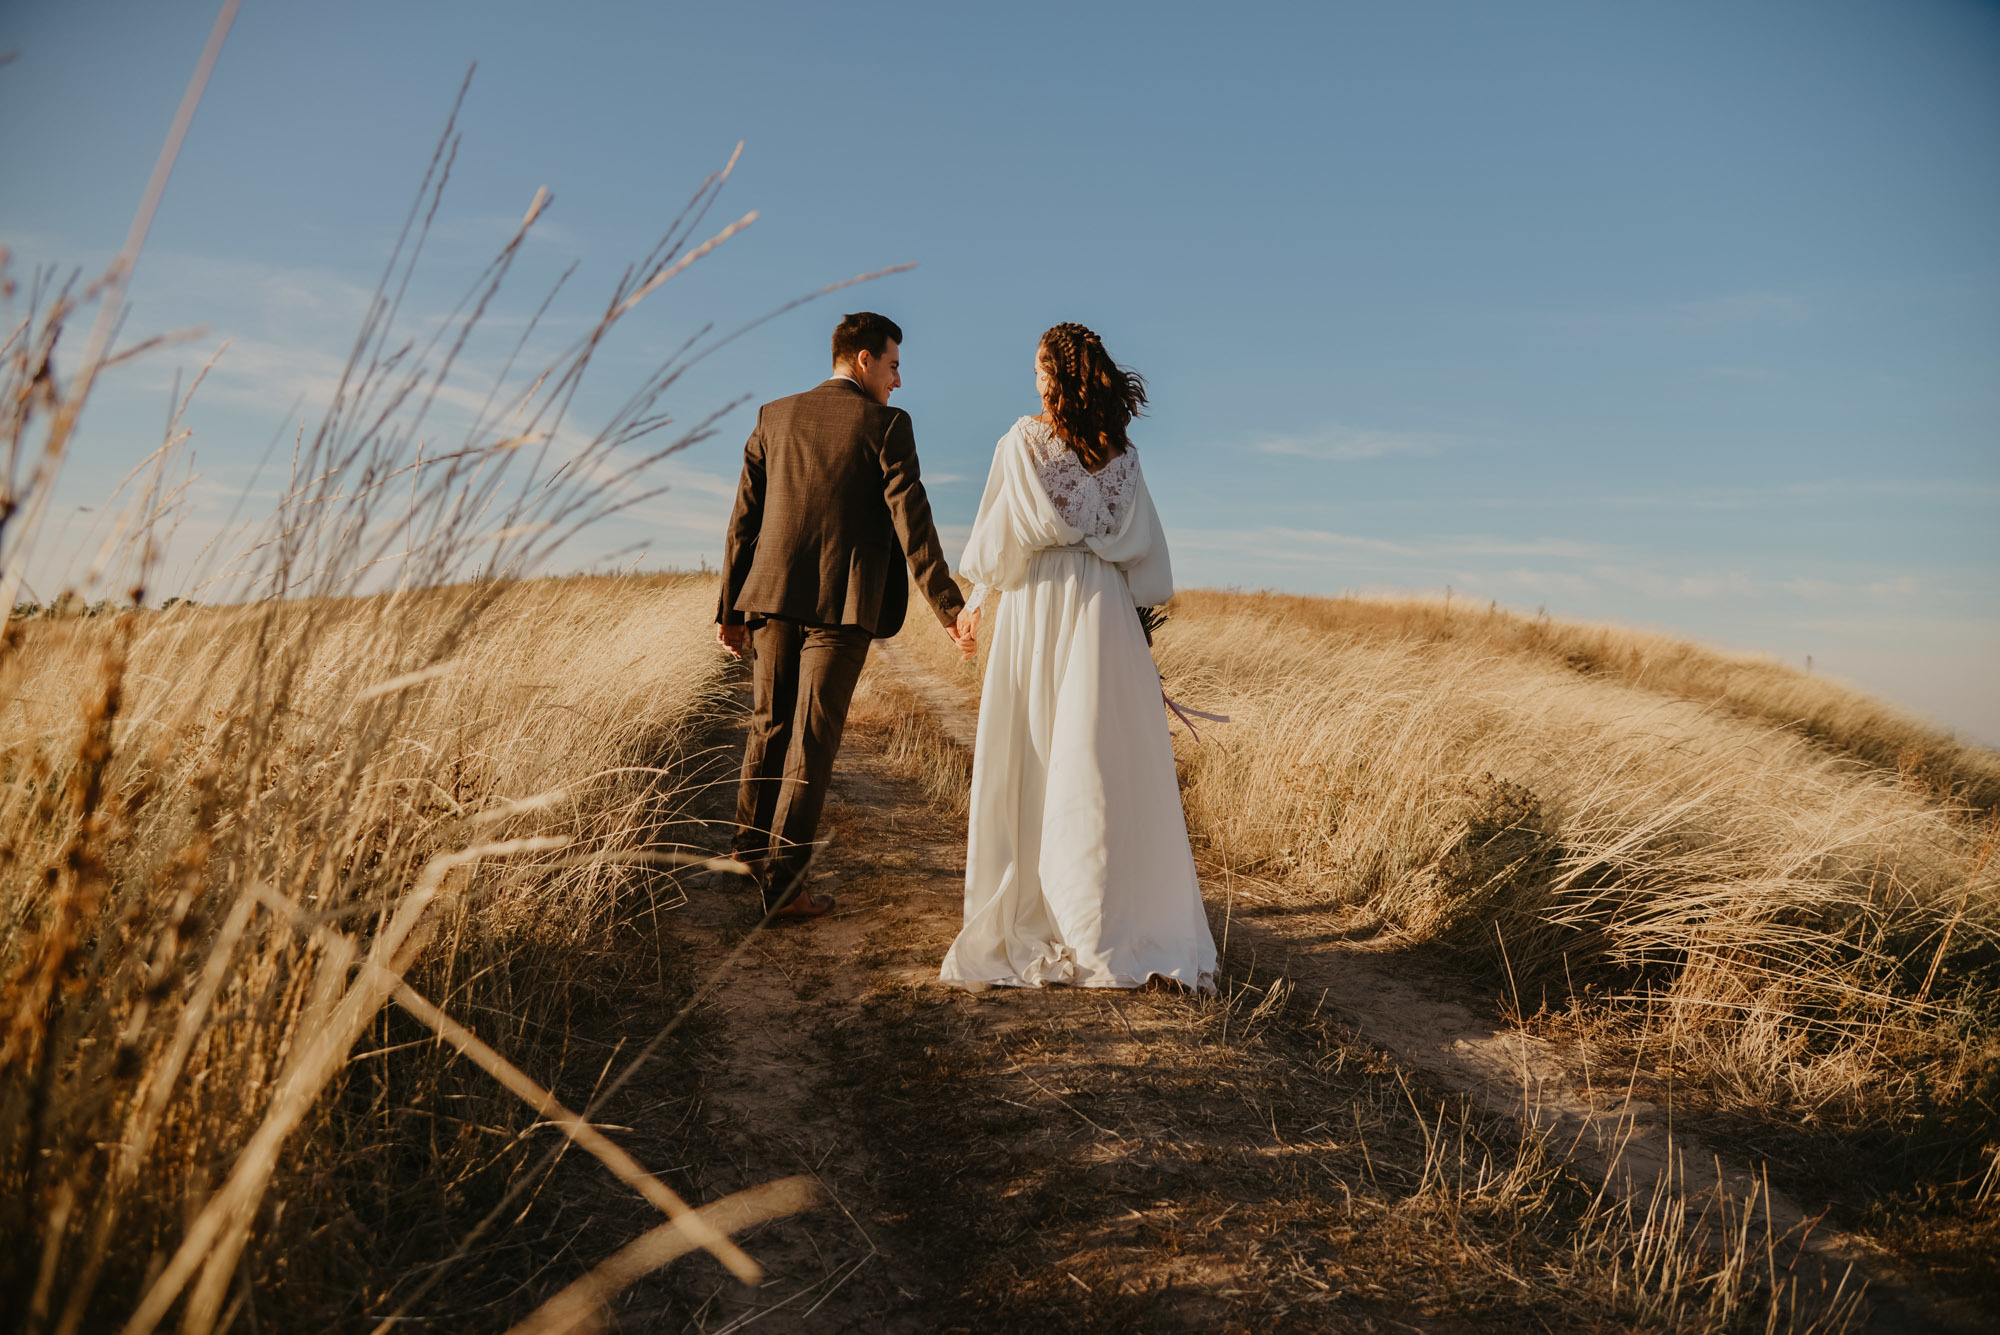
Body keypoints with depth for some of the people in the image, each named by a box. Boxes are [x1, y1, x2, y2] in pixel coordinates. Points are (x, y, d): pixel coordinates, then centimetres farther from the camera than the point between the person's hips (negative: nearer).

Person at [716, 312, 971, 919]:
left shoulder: (775, 416, 11)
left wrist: (731, 607, 13)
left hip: (773, 595, 5)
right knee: (813, 736, -1)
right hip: (843, 601, -4)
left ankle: (749, 853, 32)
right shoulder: (886, 425, -3)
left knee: (769, 726, 18)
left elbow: (744, 517, 9)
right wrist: (947, 605, -7)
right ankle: (781, 880, 0)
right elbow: (910, 519, -10)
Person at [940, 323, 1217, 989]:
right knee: (1107, 769, 4)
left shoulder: (1023, 441, -2)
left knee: (1028, 766, 3)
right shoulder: (1122, 455, 8)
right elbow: (1144, 551, 9)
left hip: (1036, 608, -3)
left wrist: (975, 605, 11)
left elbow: (1001, 536, -1)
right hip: (1105, 611, 3)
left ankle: (1025, 929, 7)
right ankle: (1112, 931, 8)